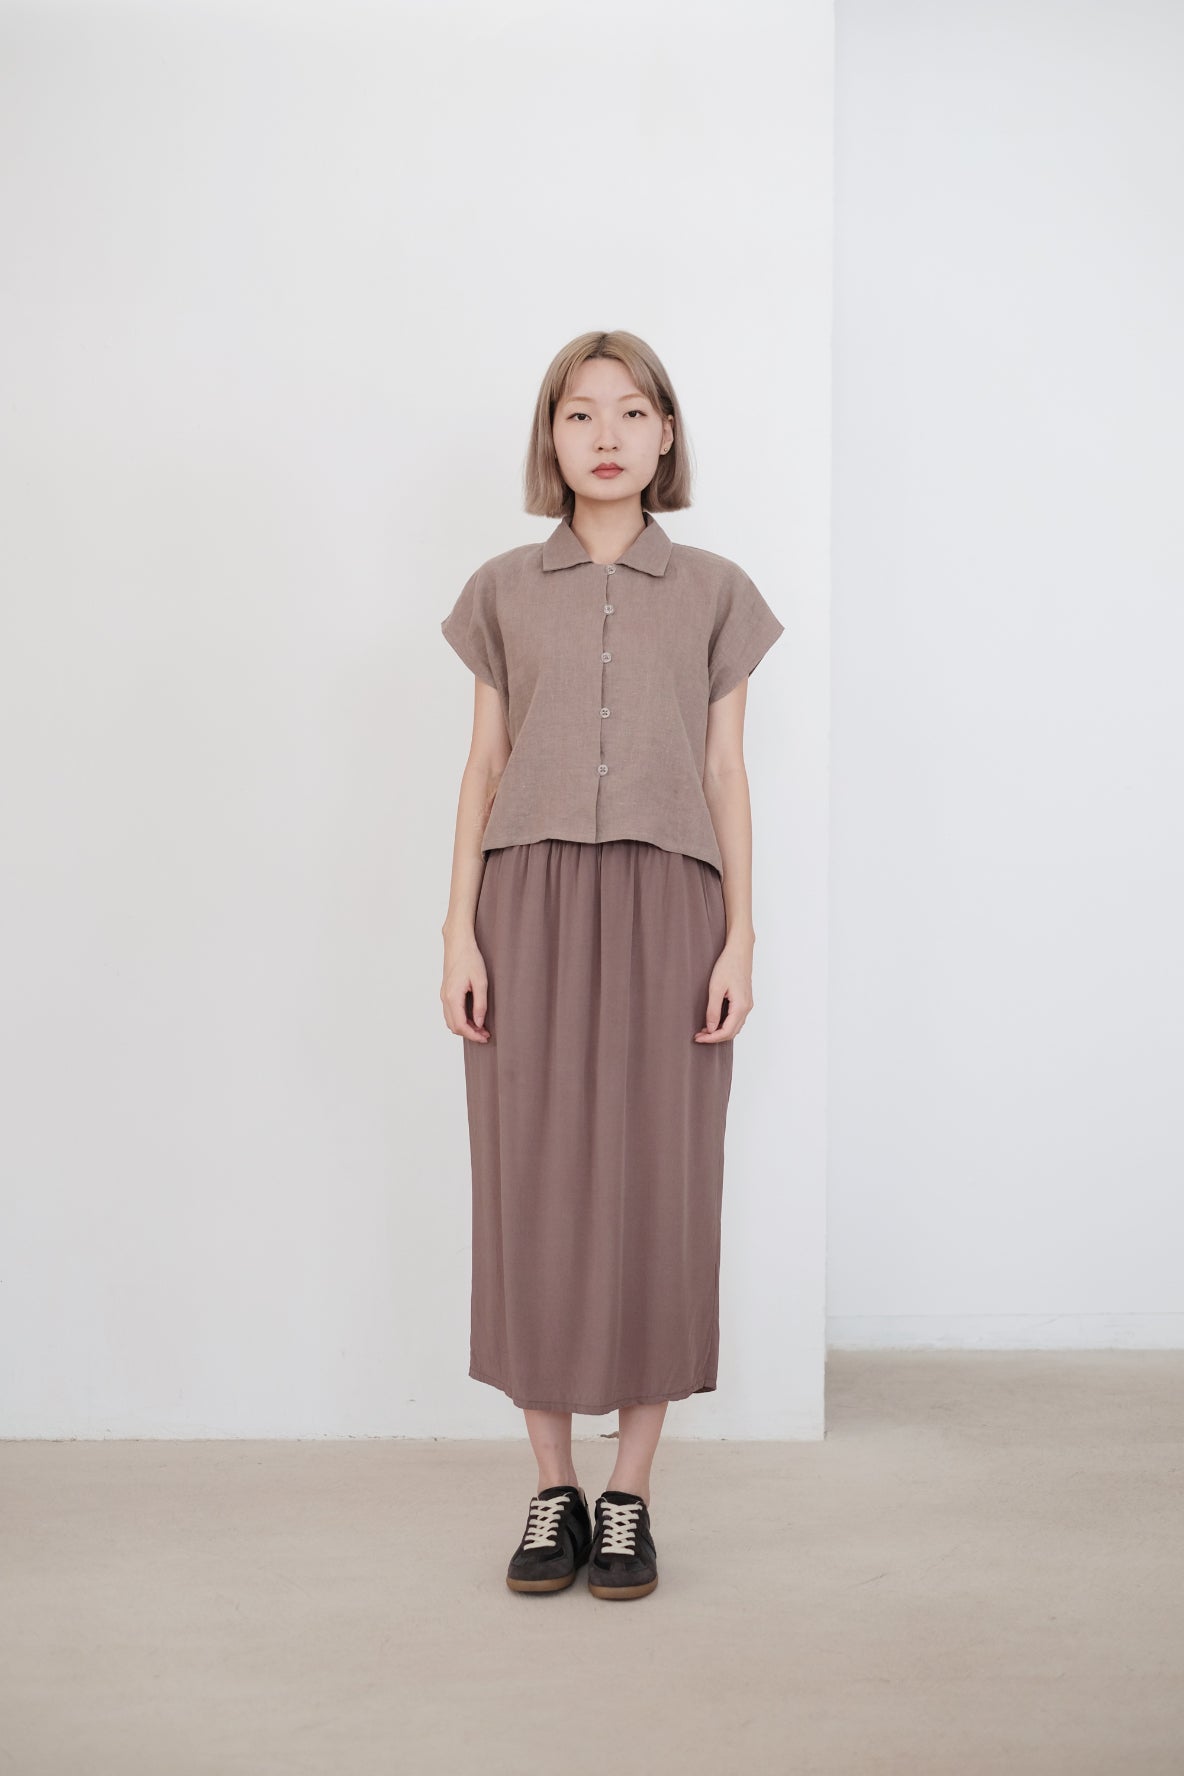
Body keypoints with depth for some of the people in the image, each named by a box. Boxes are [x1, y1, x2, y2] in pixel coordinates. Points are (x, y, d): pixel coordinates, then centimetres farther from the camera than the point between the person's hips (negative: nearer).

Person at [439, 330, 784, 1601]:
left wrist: (740, 937, -2)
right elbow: (483, 767, 8)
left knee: (658, 1193, -1)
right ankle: (553, 1492, 14)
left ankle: (630, 1500, 13)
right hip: (531, 903, 1)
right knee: (533, 1193, 0)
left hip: (664, 907, 0)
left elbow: (725, 773, 7)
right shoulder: (502, 591, 11)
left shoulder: (714, 593, 10)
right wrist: (460, 932, 0)